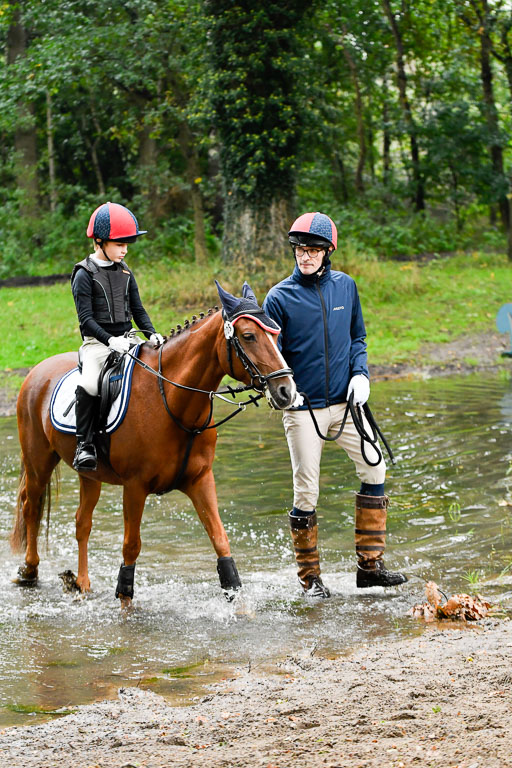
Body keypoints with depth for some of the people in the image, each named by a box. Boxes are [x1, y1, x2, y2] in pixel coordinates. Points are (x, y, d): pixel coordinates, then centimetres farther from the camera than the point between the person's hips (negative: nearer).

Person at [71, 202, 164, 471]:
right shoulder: (85, 274, -5)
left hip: (126, 341, 6)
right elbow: (86, 318, -11)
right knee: (90, 384, -33)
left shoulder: (125, 273, 13)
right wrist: (110, 340, -25)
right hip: (96, 343, -6)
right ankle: (84, 444, -21)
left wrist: (152, 334, -2)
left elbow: (138, 310, 17)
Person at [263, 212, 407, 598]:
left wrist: (360, 374, -3)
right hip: (303, 407, -3)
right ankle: (310, 577, 12)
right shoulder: (280, 297, -6)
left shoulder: (345, 286, 4)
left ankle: (370, 565, 5)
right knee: (306, 490, 0)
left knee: (375, 467, -3)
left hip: (345, 401, 3)